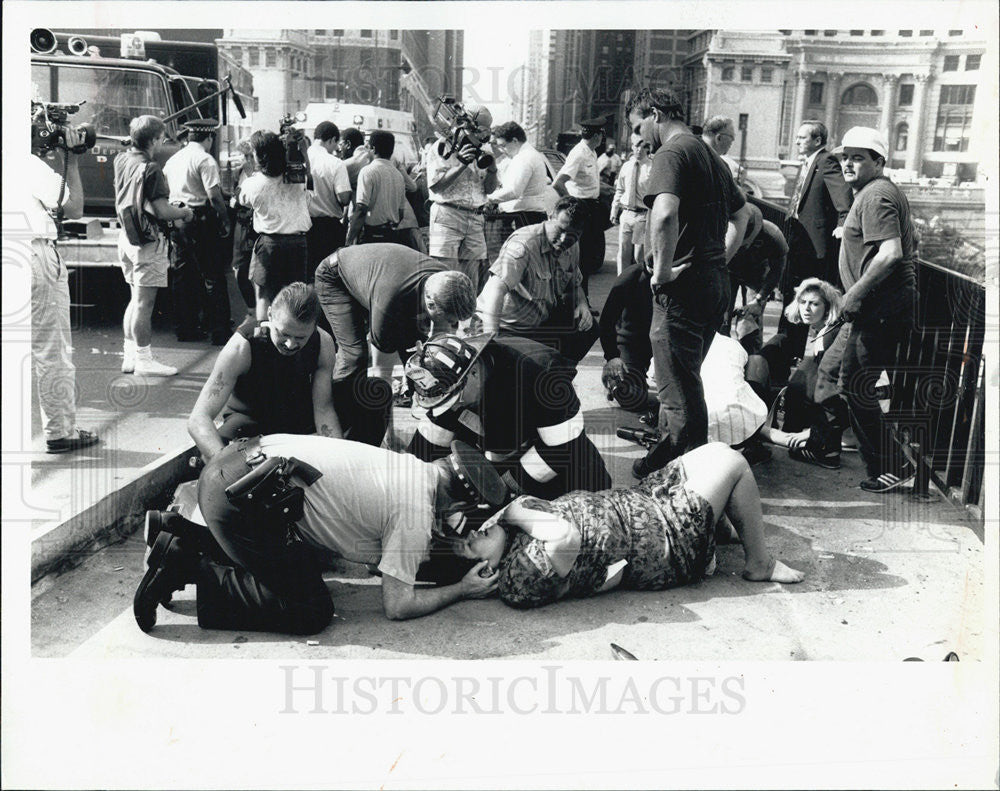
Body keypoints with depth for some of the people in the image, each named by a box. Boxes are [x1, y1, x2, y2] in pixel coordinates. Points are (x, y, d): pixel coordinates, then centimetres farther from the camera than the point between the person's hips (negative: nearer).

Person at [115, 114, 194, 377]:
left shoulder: (121, 160, 7)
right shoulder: (151, 168, -18)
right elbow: (162, 211, -22)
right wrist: (185, 212, -2)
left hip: (126, 235, 9)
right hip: (148, 239, -9)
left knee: (136, 299, 18)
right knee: (145, 301, -2)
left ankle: (130, 355, 24)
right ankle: (143, 359, 4)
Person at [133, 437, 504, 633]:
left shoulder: (411, 467, 15)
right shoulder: (417, 513, -10)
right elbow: (397, 605, -4)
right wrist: (462, 590, 8)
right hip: (243, 495, -10)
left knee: (307, 563, 24)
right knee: (311, 610, -3)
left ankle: (176, 530, 22)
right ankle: (184, 566, -5)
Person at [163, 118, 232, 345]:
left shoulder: (173, 160, 13)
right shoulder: (205, 160, -10)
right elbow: (214, 196, -17)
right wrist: (225, 221, -7)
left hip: (176, 221, 7)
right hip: (201, 222, -7)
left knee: (181, 275, 12)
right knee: (213, 277, -2)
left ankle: (184, 328, 18)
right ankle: (219, 332, -1)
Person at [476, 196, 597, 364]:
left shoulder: (572, 248, 0)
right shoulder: (523, 244, -28)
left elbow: (575, 284, 19)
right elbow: (496, 287, -42)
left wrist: (582, 304, -6)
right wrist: (490, 337, -54)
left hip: (541, 321, 8)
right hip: (507, 325, -8)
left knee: (588, 327, -2)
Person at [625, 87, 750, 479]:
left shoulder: (672, 153, -11)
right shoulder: (711, 156, 19)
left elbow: (664, 215, -30)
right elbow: (741, 215, 29)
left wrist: (662, 270, -20)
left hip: (683, 285, -9)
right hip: (716, 281, 10)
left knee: (678, 383, -3)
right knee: (686, 373, 20)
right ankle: (672, 443, 33)